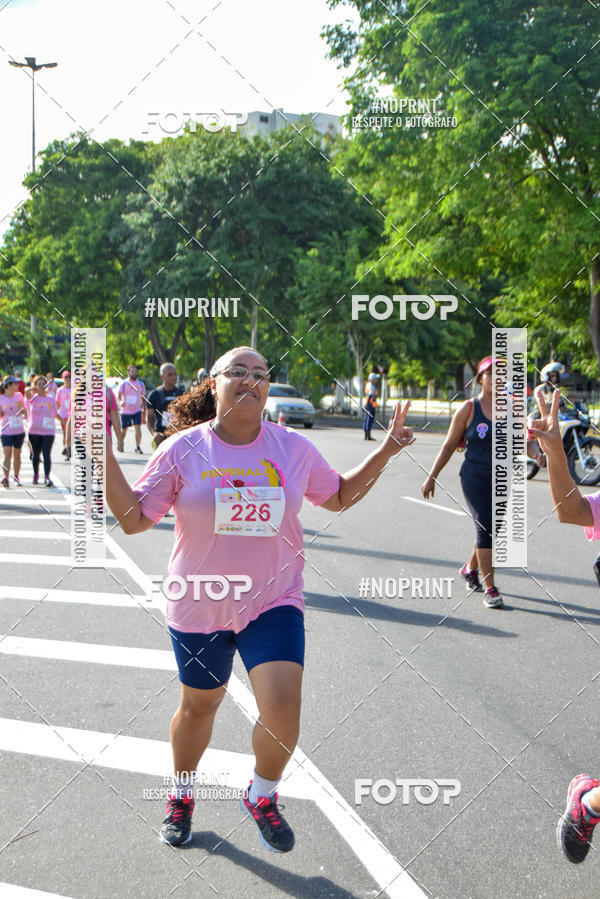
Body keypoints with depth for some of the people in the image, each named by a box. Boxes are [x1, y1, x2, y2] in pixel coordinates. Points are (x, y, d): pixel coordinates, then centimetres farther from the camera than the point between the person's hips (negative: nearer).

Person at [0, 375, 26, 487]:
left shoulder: (19, 396, 4)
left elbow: (24, 411, 9)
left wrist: (21, 407, -12)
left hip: (19, 431, 3)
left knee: (17, 455, 11)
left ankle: (16, 478, 22)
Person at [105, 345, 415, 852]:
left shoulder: (294, 449, -2)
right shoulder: (183, 450, -8)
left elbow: (339, 497, 12)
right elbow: (134, 518, -8)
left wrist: (383, 454, 0)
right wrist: (103, 452, -18)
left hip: (274, 602, 1)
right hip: (200, 605, 0)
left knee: (283, 710, -15)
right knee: (199, 705, 15)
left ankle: (262, 797, 16)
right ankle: (182, 795, 45)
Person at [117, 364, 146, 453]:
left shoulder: (141, 384, 6)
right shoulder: (123, 384, -3)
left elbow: (143, 398, 12)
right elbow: (118, 394, -13)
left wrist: (144, 412, 12)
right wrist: (121, 401, -36)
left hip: (137, 411, 1)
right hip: (125, 411, -1)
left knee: (138, 428, -15)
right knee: (123, 429, 10)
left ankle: (138, 447, -12)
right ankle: (121, 442, 38)